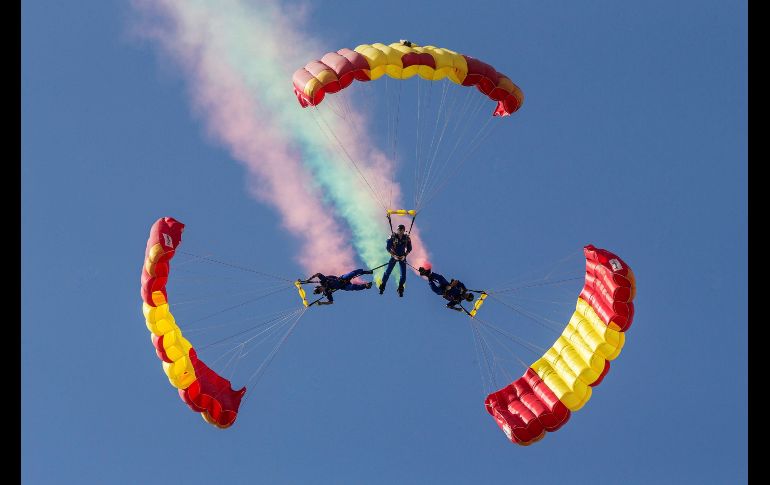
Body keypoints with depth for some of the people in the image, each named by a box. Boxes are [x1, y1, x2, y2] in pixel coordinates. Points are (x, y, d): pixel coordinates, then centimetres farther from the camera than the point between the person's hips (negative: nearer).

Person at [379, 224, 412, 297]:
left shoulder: (407, 238, -10)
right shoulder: (392, 237, -15)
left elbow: (409, 249, 0)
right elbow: (387, 247, -10)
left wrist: (405, 255, -14)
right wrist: (394, 255, -19)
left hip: (402, 257, 1)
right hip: (394, 256, -1)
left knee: (403, 274, -5)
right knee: (388, 272, -4)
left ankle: (400, 290, 13)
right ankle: (382, 287, 13)